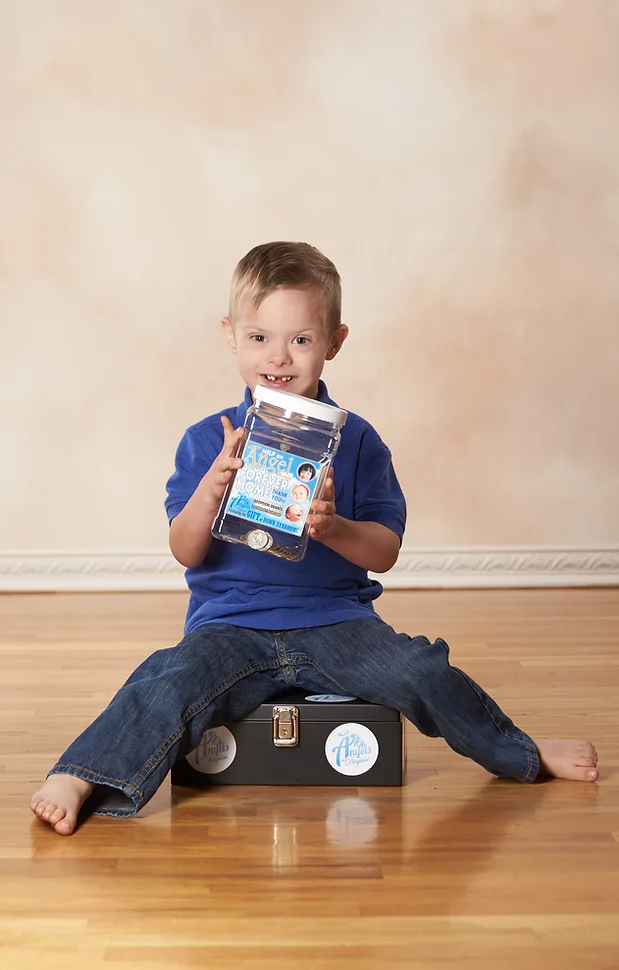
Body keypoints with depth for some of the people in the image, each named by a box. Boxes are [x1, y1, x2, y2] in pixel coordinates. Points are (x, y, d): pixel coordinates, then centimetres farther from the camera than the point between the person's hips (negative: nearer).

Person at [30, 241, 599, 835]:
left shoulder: (356, 441, 3)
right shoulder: (206, 442, 3)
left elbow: (385, 552, 0)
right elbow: (185, 552, -2)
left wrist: (331, 528, -20)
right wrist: (212, 486, -20)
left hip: (335, 619, 1)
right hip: (230, 624, 0)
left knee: (419, 671, -20)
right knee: (170, 685, -30)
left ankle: (526, 755, 4)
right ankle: (77, 781, -22)